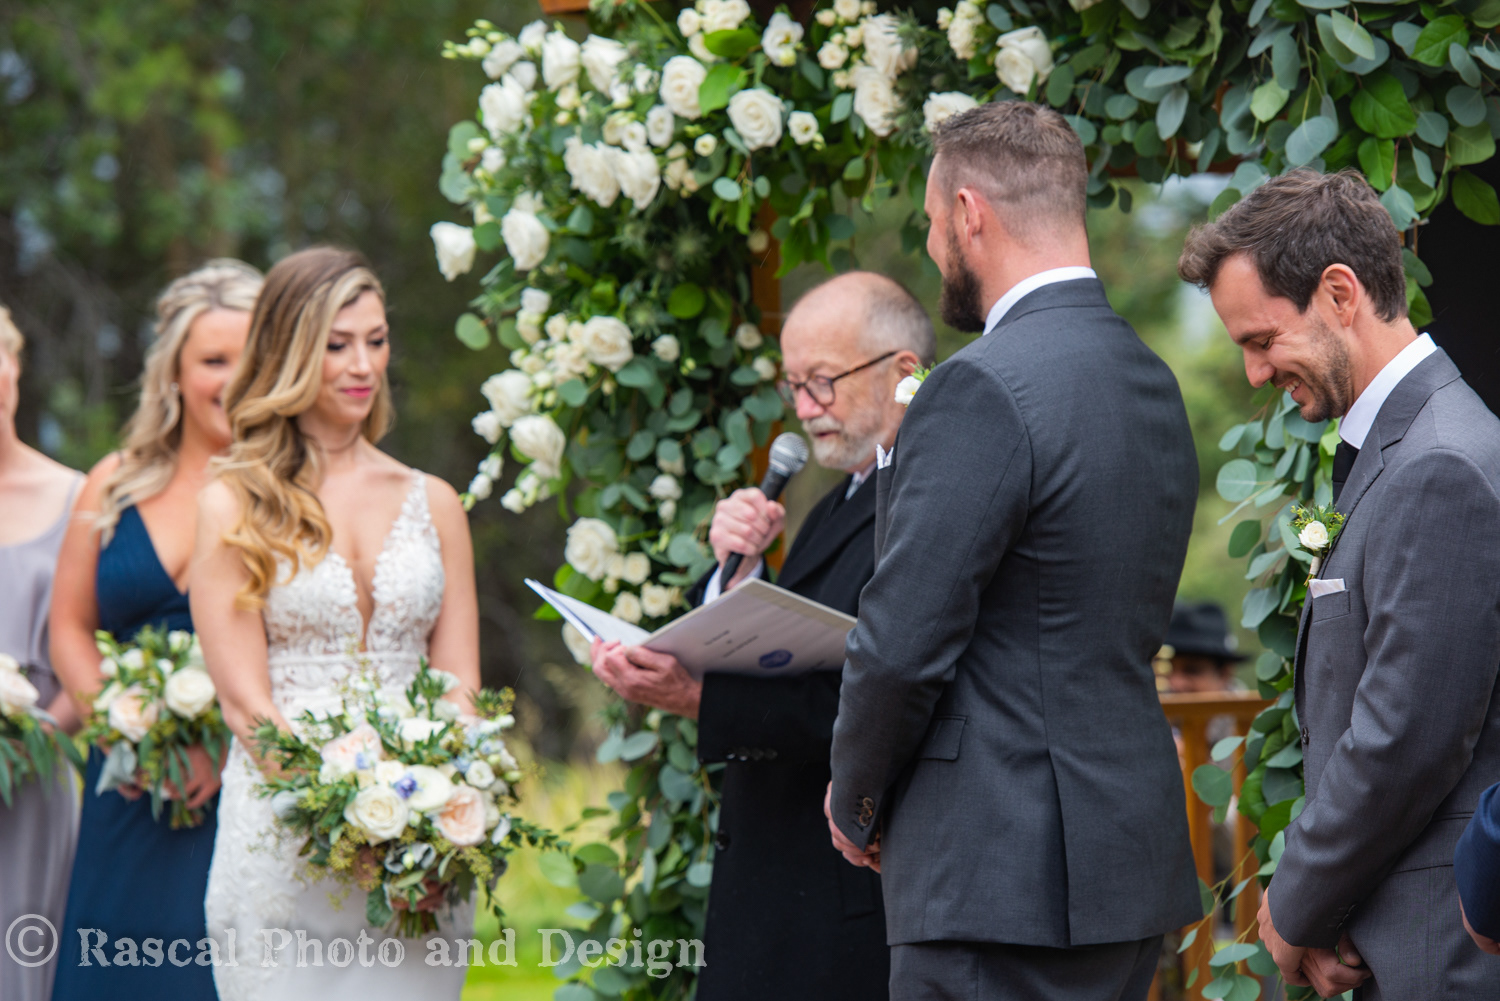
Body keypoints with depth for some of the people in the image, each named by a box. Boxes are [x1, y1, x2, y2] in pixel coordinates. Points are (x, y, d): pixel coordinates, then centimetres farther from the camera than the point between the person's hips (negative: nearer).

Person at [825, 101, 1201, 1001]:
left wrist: (856, 803, 1)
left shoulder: (985, 390, -16)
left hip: (1008, 882, -9)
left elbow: (905, 644, -17)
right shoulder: (1155, 384, 13)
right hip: (1136, 859, 10)